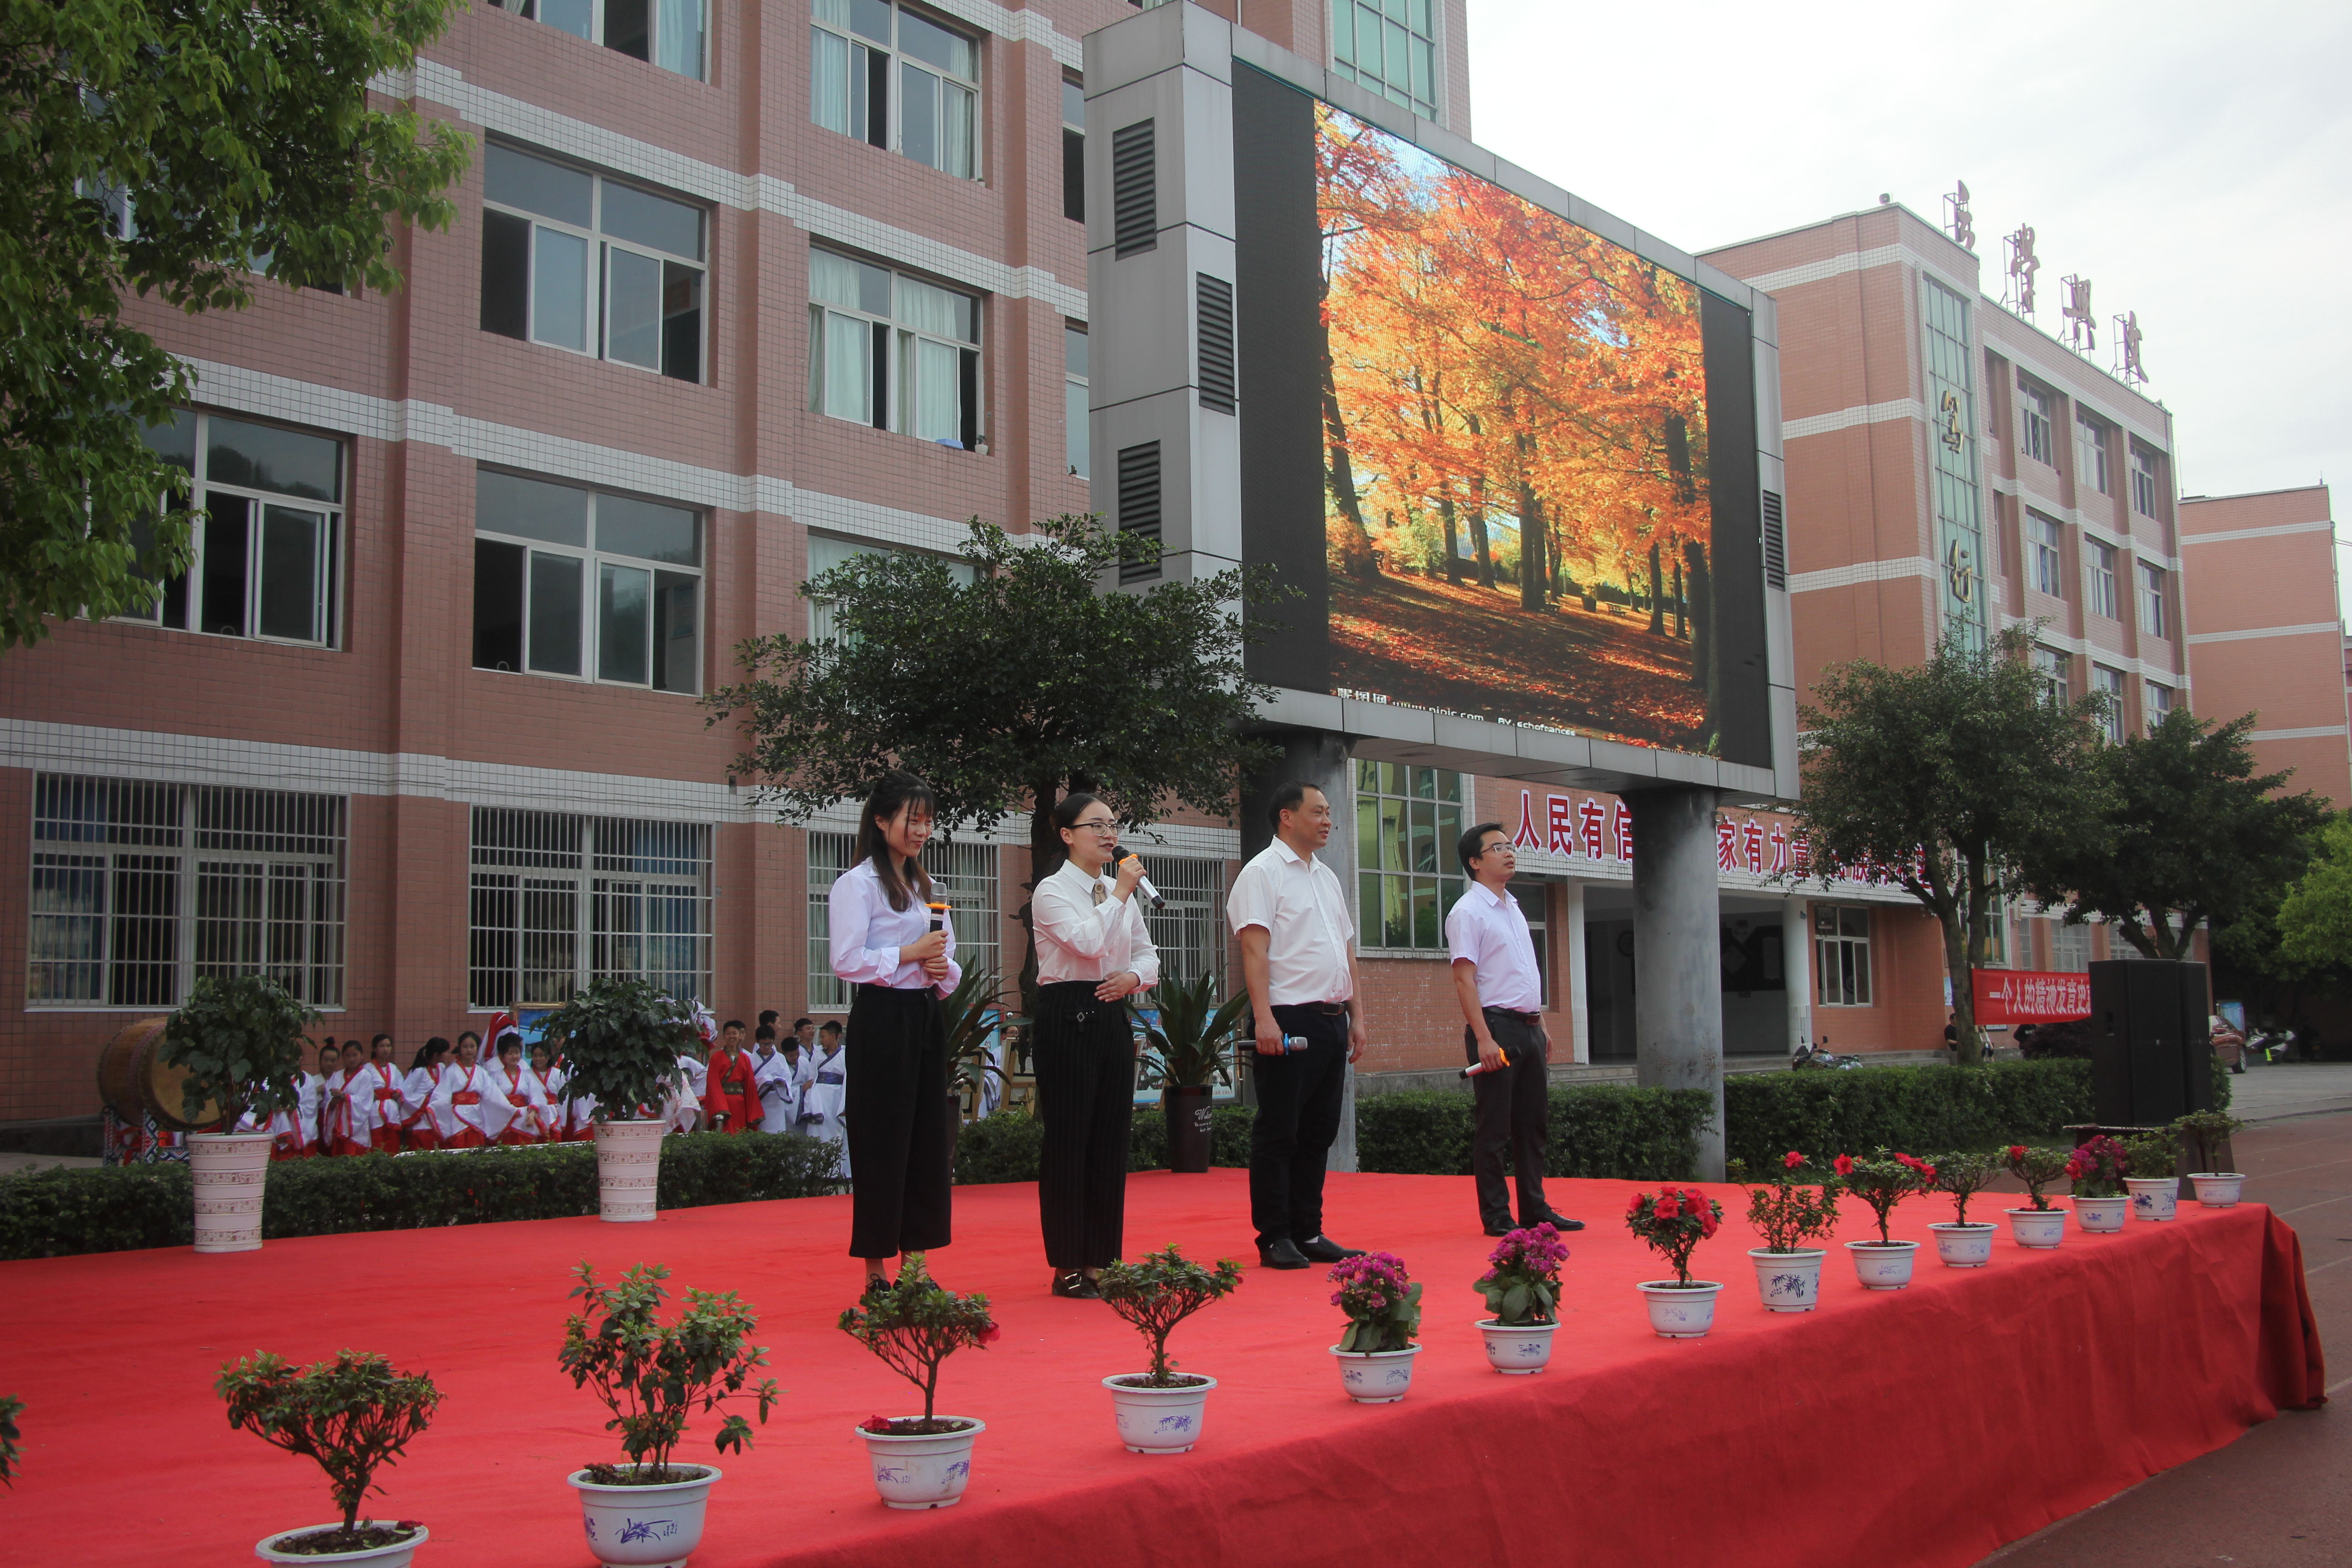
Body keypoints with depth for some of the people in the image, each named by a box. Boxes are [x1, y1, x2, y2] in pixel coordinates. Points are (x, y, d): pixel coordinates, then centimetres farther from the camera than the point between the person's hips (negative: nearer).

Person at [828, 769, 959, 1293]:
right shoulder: (858, 884, -5)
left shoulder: (923, 886, 19)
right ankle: (875, 1270, 3)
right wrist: (911, 954, -14)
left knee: (927, 1140, 7)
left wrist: (944, 969, 0)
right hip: (882, 1019, -8)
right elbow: (846, 960, -14)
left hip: (926, 1017, 8)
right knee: (882, 1142, -4)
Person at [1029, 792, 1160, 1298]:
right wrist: (1120, 893, -12)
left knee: (1110, 1141, 6)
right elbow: (1087, 941, -20)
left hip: (1113, 1016, 7)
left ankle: (1101, 1263, 14)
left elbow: (1147, 953, 18)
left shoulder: (1121, 894, 15)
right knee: (1068, 1140, -3)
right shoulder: (1052, 891, -5)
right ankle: (1068, 1268, 4)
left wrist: (1134, 976, -2)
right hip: (1068, 1018, -7)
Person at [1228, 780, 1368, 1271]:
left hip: (1331, 1022, 8)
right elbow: (1254, 948, -14)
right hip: (1288, 1021, -8)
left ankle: (1308, 1233, 17)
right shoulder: (1263, 872, -5)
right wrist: (1264, 1018, -22)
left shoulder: (1327, 877, 19)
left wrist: (1355, 1015, 14)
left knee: (1318, 1133, 10)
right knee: (1278, 1134, -3)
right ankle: (1274, 1239, 3)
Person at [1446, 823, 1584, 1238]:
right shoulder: (1468, 912, -9)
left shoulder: (1513, 909, 17)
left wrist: (1541, 1026, 18)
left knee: (1534, 1123, 11)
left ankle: (1535, 1210, 18)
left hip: (1528, 1028, 9)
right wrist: (1484, 1038, -22)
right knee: (1494, 1128, -3)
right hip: (1496, 1027, -8)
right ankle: (1495, 1217, 3)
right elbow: (1464, 979, -16)